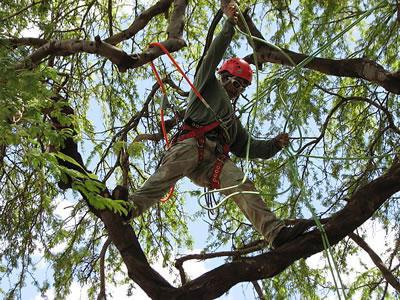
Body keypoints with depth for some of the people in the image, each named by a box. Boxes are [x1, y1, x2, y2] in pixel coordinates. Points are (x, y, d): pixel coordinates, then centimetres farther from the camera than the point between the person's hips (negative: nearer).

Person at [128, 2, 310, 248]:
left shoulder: (233, 120, 44)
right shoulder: (210, 87, 30)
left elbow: (250, 147, 35)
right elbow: (213, 57, 16)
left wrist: (275, 145, 18)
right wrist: (230, 25, 11)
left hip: (216, 163, 5)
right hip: (193, 143, -5)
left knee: (242, 185, -23)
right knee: (178, 161, -40)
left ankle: (276, 232, -44)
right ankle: (134, 205, -56)